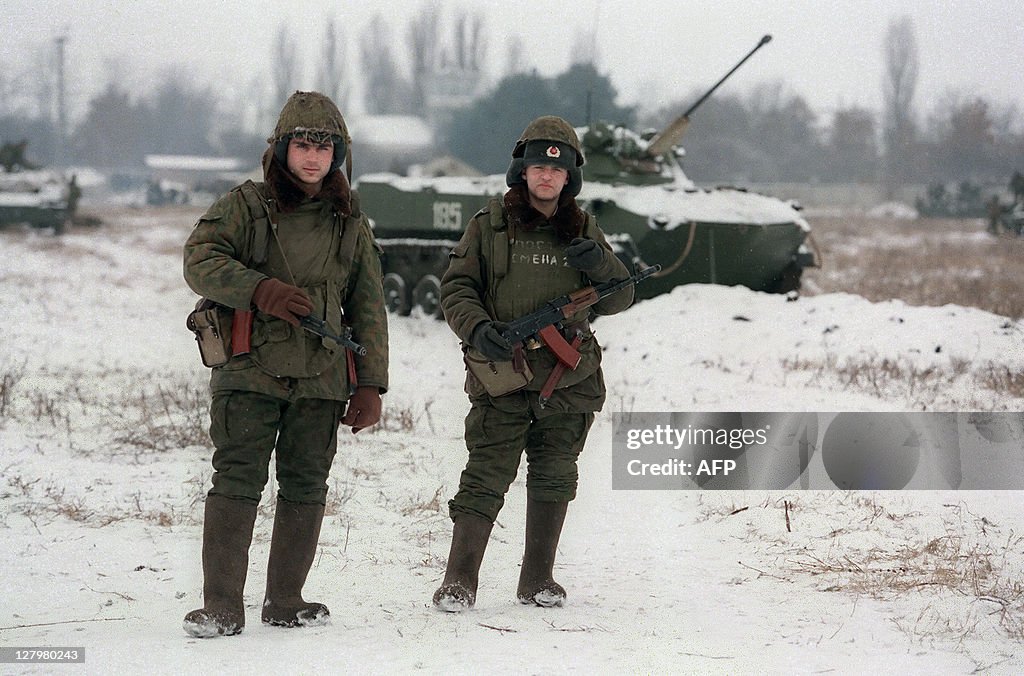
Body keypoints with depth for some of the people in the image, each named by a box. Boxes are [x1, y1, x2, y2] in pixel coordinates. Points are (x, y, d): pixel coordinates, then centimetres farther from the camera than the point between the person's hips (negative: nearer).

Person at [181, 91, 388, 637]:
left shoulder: (350, 224, 15)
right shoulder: (246, 205, 6)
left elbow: (368, 308, 16)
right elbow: (199, 260, -5)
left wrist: (370, 383, 8)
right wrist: (260, 290, -20)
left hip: (322, 377, 4)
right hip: (251, 369, -3)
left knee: (305, 487, 4)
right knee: (237, 481, -10)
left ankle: (285, 600, 14)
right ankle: (221, 607, -9)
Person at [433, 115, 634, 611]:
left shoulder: (584, 231, 11)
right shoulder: (490, 226, 3)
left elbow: (619, 300, 10)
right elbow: (456, 287, 3)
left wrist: (601, 266, -11)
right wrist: (477, 329, -16)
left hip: (570, 381, 3)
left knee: (554, 480, 9)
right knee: (485, 479, -8)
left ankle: (537, 580, 19)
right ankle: (459, 581, -3)